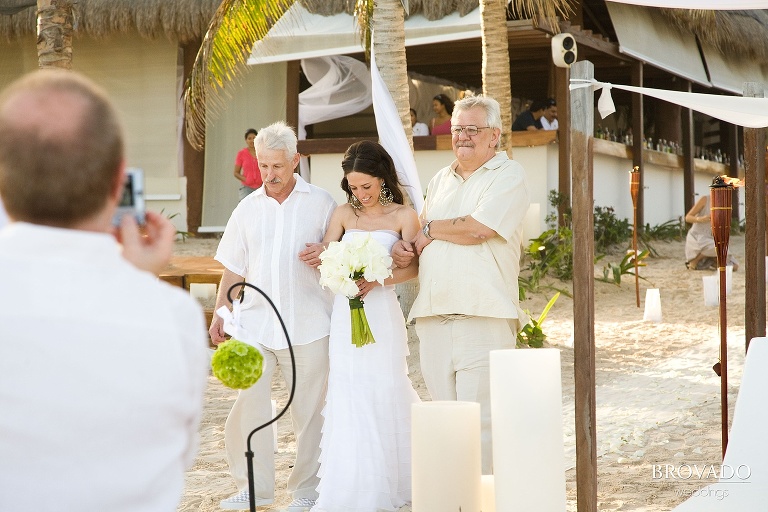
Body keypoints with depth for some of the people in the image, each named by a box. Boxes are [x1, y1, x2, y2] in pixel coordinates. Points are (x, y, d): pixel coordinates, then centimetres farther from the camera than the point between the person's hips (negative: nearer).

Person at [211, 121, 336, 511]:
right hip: (255, 321, 2)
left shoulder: (321, 204, 4)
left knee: (308, 409, 2)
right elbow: (233, 268, 15)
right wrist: (220, 312, 6)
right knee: (247, 401, -4)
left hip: (308, 324, -2)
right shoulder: (247, 209, 11)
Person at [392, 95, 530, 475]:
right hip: (433, 317, 7)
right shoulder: (441, 180, 22)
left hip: (483, 318, -6)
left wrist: (430, 229, 0)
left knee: (478, 420, -9)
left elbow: (479, 228, -15)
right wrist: (405, 249, 4)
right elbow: (424, 239, 28)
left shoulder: (508, 176, 0)